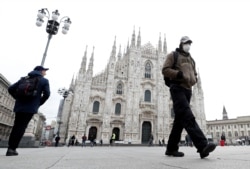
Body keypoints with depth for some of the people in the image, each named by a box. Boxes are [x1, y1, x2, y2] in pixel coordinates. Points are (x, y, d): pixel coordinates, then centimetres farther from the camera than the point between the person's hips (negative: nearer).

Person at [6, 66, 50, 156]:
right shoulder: (44, 81, 3)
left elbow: (11, 89, 11)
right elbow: (46, 94, -8)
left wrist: (19, 99, 17)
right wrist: (39, 103, 5)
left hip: (19, 106, 5)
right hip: (31, 108, -5)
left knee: (16, 127, 11)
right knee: (21, 127, -2)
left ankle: (10, 148, 14)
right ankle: (12, 148, -4)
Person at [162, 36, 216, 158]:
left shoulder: (191, 60, 28)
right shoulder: (173, 55, 9)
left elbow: (194, 75, 29)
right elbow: (165, 70, -4)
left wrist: (193, 80, 4)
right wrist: (180, 74, -17)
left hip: (188, 90, 7)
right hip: (177, 88, -7)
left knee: (180, 119, 2)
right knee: (187, 116, -21)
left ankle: (171, 148, 9)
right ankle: (202, 146, -29)